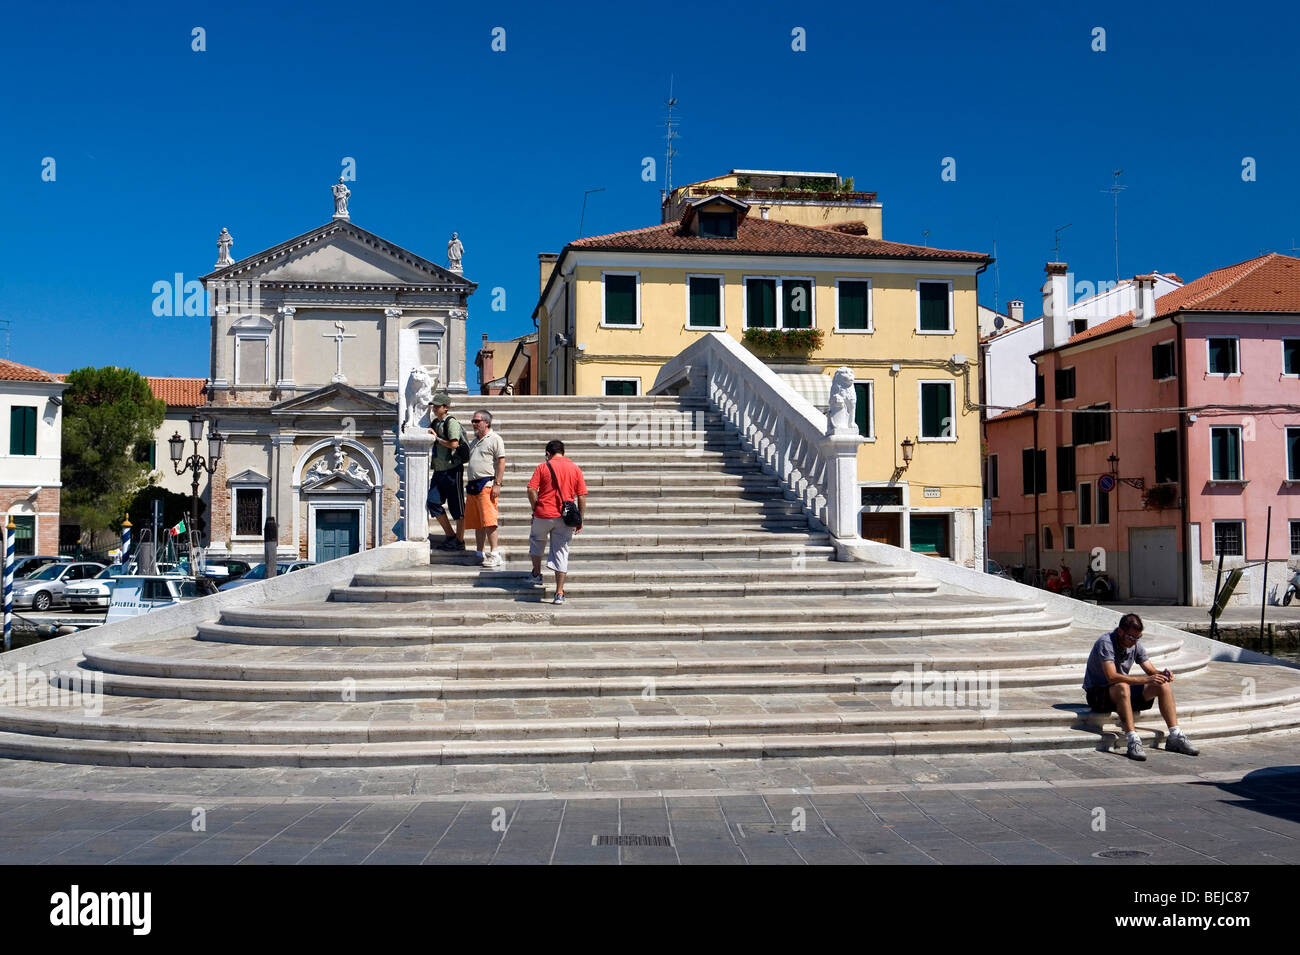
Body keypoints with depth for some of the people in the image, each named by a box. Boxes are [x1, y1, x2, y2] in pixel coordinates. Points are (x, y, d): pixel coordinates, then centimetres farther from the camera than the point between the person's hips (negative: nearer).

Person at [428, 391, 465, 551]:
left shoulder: (451, 422, -11)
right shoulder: (434, 423, 15)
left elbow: (454, 444, -21)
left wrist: (437, 438, -11)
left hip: (452, 470, -9)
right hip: (438, 470, 9)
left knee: (457, 507, 0)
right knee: (433, 502, 3)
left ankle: (459, 541, 8)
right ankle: (450, 536, 14)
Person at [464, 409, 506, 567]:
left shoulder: (495, 439, -2)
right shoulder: (474, 441, 23)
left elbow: (501, 462, -9)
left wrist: (497, 484, -17)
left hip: (486, 484, -8)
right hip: (472, 484, 8)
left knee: (488, 521, -14)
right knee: (476, 523, 8)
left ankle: (494, 554, -12)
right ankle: (480, 554, 13)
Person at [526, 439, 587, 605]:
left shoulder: (543, 467, -1)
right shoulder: (575, 469, 5)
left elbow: (531, 490, -10)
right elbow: (582, 496, 2)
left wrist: (535, 509, 3)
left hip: (543, 515, -1)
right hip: (565, 517, 1)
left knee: (537, 540, 28)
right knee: (561, 553, 4)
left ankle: (536, 575, 34)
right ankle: (559, 593, 2)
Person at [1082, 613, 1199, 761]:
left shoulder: (1135, 646, 1)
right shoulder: (1105, 643, -23)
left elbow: (1152, 671, 3)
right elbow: (1112, 677, -34)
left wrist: (1163, 674, -21)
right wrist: (1146, 680, -38)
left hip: (1125, 691, 8)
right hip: (1097, 693, -7)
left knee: (1163, 685, -8)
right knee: (1122, 687, -39)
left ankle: (1175, 737, -7)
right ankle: (1133, 741, -43)